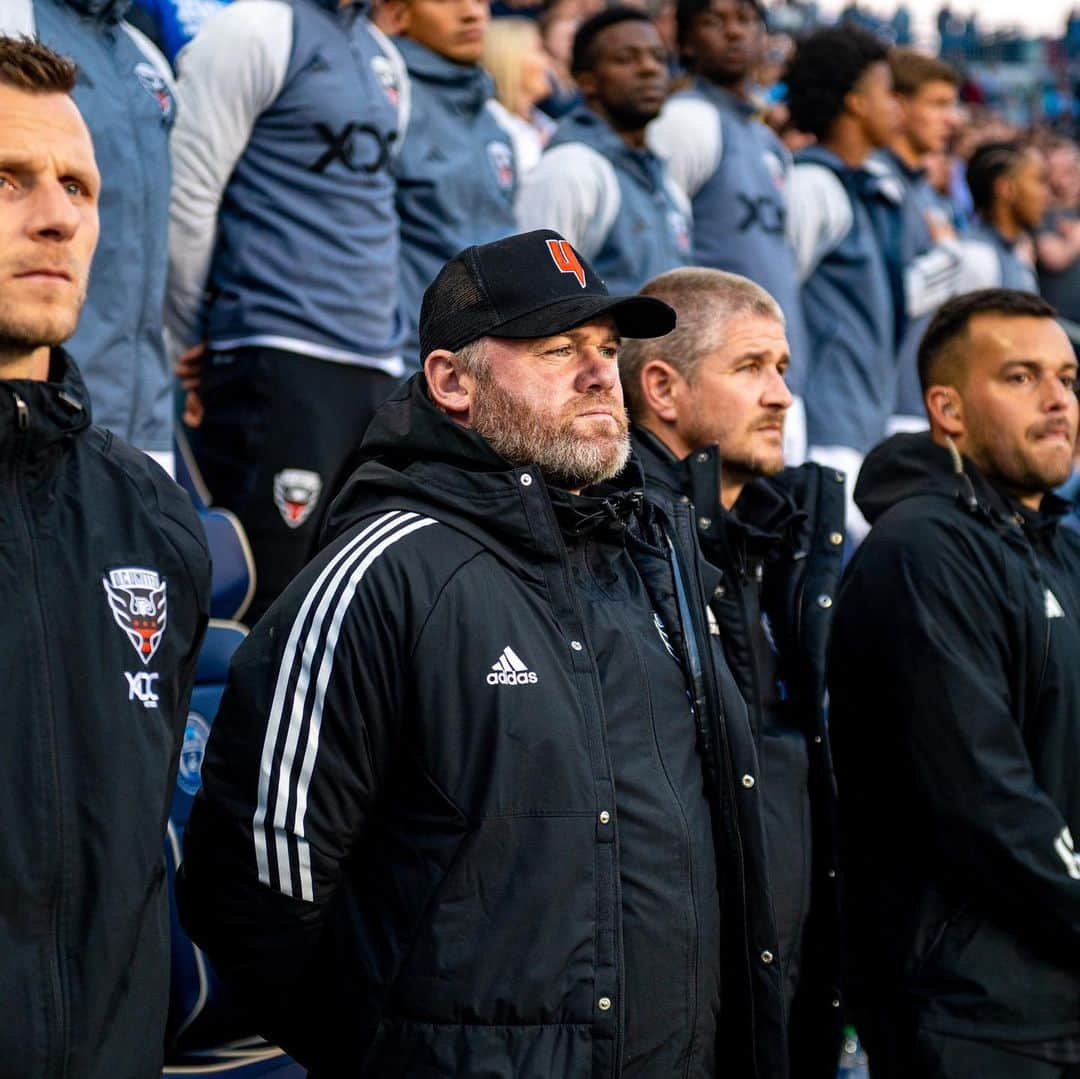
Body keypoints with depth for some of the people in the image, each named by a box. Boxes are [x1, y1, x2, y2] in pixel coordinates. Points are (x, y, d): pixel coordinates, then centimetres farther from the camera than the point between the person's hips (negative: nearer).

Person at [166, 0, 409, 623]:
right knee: (257, 602, -9)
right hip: (279, 362, -8)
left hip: (378, 367, 8)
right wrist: (192, 342, -3)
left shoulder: (383, 56, 19)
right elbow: (186, 195, -9)